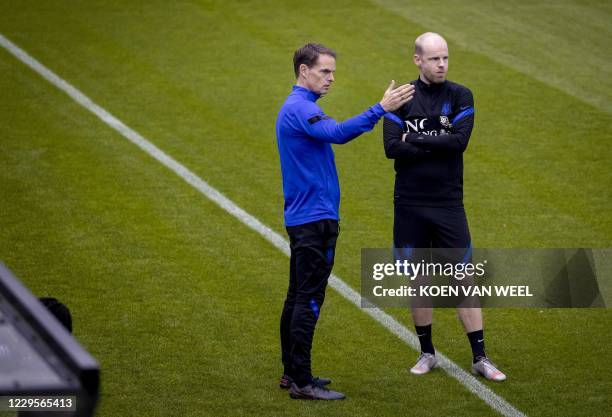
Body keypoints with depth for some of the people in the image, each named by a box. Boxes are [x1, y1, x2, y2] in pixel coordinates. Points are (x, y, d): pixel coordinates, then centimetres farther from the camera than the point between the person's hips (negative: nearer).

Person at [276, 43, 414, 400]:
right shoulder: (301, 108, -16)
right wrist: (380, 109, -37)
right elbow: (337, 133, -32)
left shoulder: (298, 107, 17)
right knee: (309, 300, -9)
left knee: (299, 297, 14)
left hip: (305, 218, 11)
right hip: (313, 219, -11)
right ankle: (301, 381, -8)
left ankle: (293, 372, 20)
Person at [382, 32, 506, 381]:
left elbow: (460, 140, -16)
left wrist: (416, 138, -12)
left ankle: (480, 358, 3)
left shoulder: (460, 97, 0)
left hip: (448, 205, -1)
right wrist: (438, 146, -14)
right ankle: (427, 354, 22)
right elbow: (392, 147, -11)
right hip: (409, 205, 1)